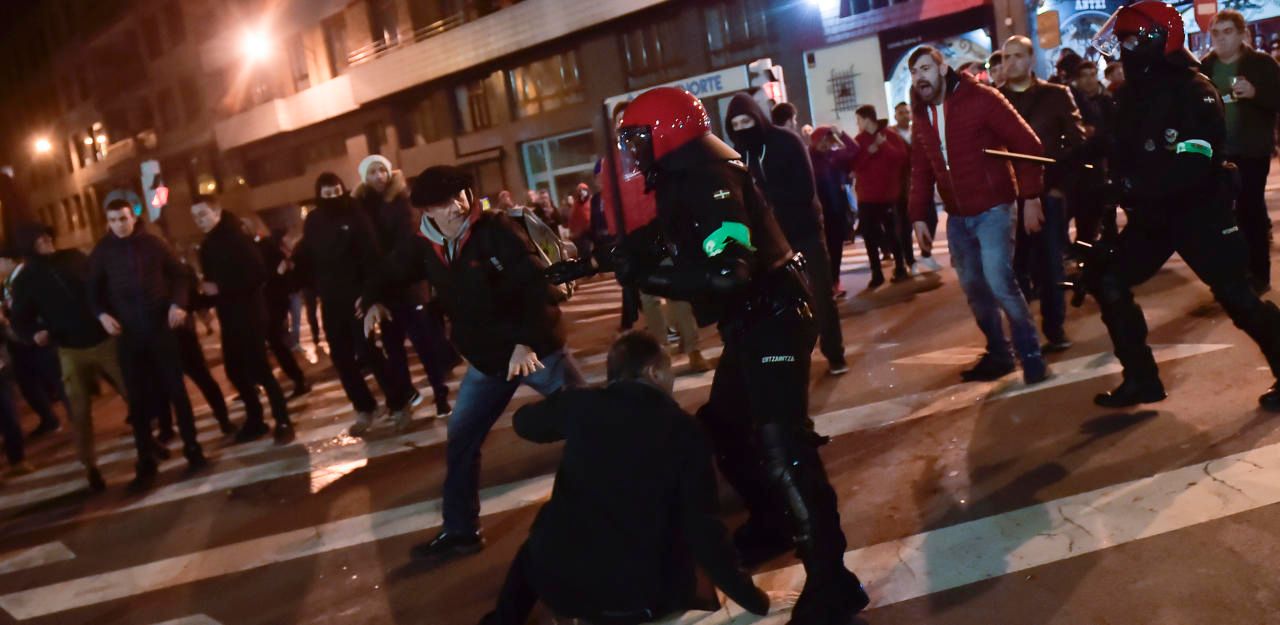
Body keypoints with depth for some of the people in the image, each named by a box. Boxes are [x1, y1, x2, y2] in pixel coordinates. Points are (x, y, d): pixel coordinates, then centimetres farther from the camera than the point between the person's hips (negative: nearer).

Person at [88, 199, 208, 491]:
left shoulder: (152, 243, 2)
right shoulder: (102, 251, 3)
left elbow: (178, 274, 6)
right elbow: (94, 290, 7)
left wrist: (178, 303, -10)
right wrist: (102, 314, -11)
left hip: (161, 327, 0)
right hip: (127, 333, 1)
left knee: (176, 389, 6)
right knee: (138, 399, 4)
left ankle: (192, 449, 17)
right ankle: (146, 464, 12)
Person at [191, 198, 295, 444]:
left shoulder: (236, 238, -11)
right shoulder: (207, 245, 14)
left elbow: (258, 274, -21)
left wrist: (220, 288, -21)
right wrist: (205, 291, -1)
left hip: (249, 314, -8)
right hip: (229, 318, 8)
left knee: (259, 370, -8)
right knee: (235, 371, 9)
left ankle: (283, 422, 1)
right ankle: (255, 420, 22)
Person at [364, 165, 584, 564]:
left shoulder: (496, 229, -17)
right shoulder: (423, 248, -2)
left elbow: (537, 283, -24)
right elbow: (391, 275, 14)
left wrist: (527, 340, -33)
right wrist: (374, 301, -8)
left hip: (536, 348, -5)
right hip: (487, 359, 5)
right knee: (460, 443, 7)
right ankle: (459, 532, 21)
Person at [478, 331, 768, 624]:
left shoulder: (581, 404, 1)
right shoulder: (684, 429, -5)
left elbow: (524, 421, 22)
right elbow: (701, 526, -8)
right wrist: (750, 596, 1)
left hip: (558, 580, 2)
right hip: (638, 595, -1)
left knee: (536, 547, 35)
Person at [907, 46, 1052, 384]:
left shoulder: (981, 99, -11)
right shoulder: (921, 117, 9)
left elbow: (1027, 144, -12)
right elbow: (921, 172, 14)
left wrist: (1030, 195, -15)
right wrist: (918, 215, 6)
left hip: (992, 210, -7)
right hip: (956, 217, 7)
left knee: (1000, 283, -15)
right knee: (974, 289, 12)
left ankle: (1031, 355, 1)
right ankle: (998, 353, 27)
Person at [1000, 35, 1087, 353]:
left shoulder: (1057, 95, 7)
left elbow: (1077, 142, 3)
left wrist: (1062, 184, -6)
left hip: (1048, 192, 0)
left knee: (1049, 265, 2)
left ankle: (1055, 330, 13)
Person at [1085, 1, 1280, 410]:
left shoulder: (1193, 92, -18)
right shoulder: (1133, 94, 6)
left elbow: (1190, 166, -28)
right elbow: (1119, 148, 9)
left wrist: (1132, 182, -29)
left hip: (1200, 210, -8)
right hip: (1153, 214, 8)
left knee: (1235, 294, -6)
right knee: (1108, 281, 4)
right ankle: (1141, 379, 13)